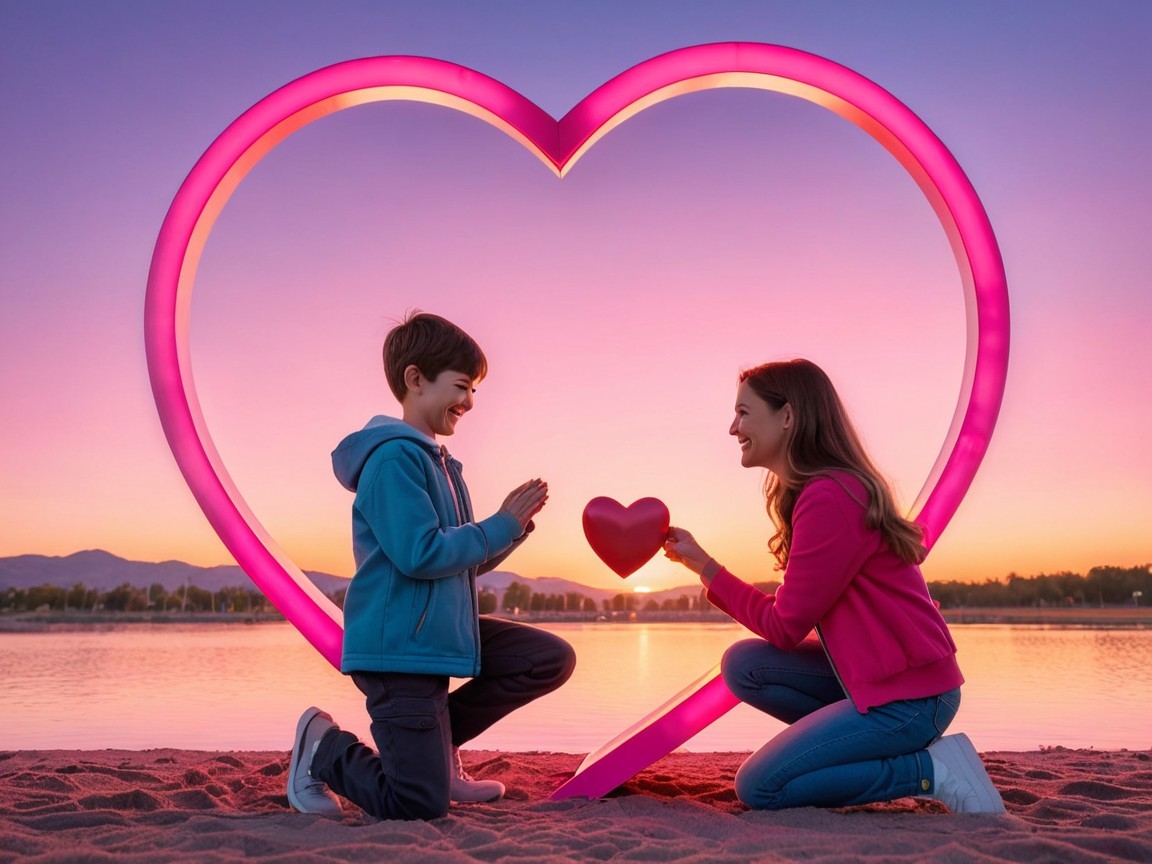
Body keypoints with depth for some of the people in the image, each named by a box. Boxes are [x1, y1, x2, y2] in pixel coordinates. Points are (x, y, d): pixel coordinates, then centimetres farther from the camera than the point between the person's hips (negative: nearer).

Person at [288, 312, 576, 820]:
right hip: (397, 646, -9)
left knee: (552, 659, 4)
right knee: (421, 806, -7)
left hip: (443, 634, 10)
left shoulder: (439, 463, 14)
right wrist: (502, 526, -14)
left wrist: (513, 527, 0)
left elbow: (467, 561, 18)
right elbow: (420, 555, -25)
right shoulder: (393, 457, -17)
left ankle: (435, 744, 13)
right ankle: (324, 747, 18)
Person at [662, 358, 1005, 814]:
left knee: (758, 788, -7)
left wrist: (703, 563, -10)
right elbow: (794, 615, 8)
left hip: (908, 695, -9)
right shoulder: (828, 488, 10)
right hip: (873, 674, 10)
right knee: (744, 664, 1)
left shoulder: (829, 498, -22)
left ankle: (931, 770, -3)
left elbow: (785, 627, -16)